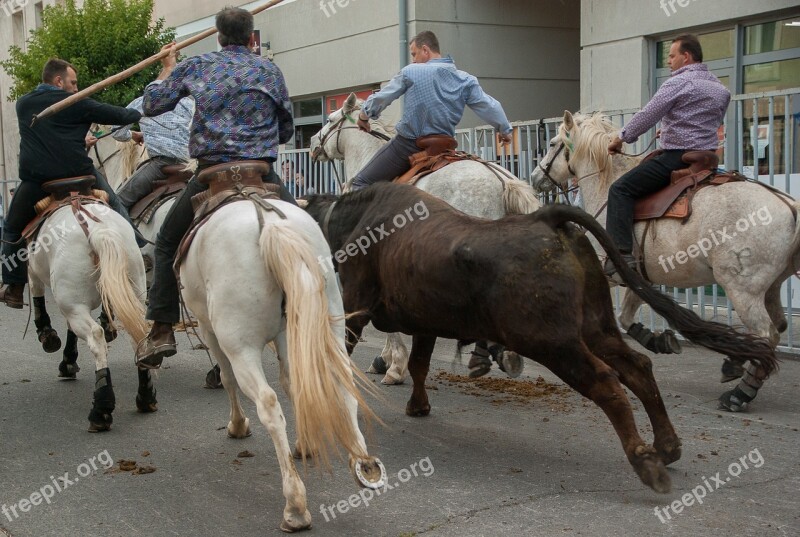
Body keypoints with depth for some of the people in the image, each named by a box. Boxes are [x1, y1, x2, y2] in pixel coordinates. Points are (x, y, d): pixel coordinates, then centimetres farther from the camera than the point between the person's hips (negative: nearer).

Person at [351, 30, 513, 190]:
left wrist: (364, 115, 25)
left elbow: (380, 98, 5)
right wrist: (504, 130, 27)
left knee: (361, 183, 0)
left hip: (406, 145, -4)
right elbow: (490, 107, 8)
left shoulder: (410, 72, -5)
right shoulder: (466, 81, 4)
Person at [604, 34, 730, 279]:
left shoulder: (678, 82, -9)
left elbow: (647, 116, -10)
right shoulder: (721, 89, 16)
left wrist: (622, 138, 3)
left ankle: (621, 256, -23)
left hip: (677, 157, -9)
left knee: (621, 190, -9)